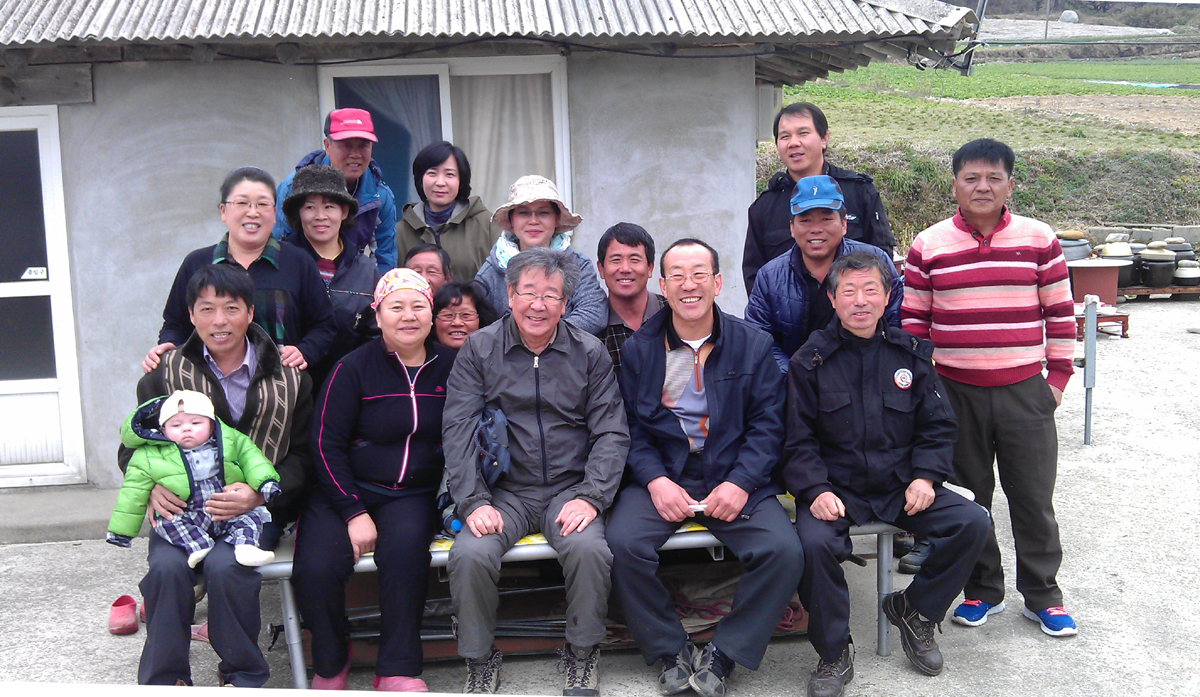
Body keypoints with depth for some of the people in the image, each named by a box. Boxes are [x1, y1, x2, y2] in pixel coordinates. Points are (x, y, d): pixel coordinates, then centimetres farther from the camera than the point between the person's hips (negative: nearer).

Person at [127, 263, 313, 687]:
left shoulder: (287, 375, 3)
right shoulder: (167, 373, 6)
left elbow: (302, 454, 2)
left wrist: (260, 493, -17)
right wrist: (151, 486, -12)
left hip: (257, 508, -1)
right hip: (183, 506, 2)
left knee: (225, 565, -31)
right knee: (167, 566, -29)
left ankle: (244, 678, -6)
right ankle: (164, 680, -7)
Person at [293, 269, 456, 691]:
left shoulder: (449, 367, 5)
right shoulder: (354, 368, -3)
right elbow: (326, 443, -5)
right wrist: (354, 513, -13)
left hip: (413, 495, 1)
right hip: (346, 489, -1)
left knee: (406, 545, -33)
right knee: (316, 569, -26)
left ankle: (397, 670, -17)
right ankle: (330, 663, 5)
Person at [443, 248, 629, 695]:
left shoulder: (589, 353, 6)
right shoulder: (479, 349, 4)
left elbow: (611, 433, 3)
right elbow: (458, 431, -2)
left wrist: (591, 496, -12)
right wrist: (473, 502, -14)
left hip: (570, 489, 0)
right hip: (504, 491, 0)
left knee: (589, 548, -30)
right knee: (469, 556, -27)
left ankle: (582, 656, -3)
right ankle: (480, 661, -1)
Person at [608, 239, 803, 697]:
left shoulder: (754, 346, 7)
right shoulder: (638, 349, 7)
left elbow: (767, 425, 2)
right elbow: (629, 426, 2)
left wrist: (740, 483, -13)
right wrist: (655, 480, -14)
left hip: (734, 478, 0)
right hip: (661, 475, 0)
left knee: (785, 552, -24)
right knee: (622, 544, -27)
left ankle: (723, 657, -4)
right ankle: (672, 653, -4)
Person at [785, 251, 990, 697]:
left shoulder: (910, 353, 8)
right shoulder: (811, 360, 0)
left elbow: (938, 427, 11)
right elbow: (798, 439, -1)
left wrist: (926, 477, -6)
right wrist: (816, 490, -17)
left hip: (903, 486, 3)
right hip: (836, 488, -3)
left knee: (973, 522, -17)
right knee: (813, 543, -32)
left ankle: (915, 610, 8)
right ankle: (834, 655, -8)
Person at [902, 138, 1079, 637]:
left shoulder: (1039, 239, 1)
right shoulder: (928, 245, 1)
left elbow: (1060, 312, 6)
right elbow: (912, 320, 5)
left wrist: (1058, 376, 3)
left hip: (1025, 391, 0)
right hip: (956, 393, 0)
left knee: (1034, 498, 6)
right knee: (968, 497, 10)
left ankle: (1042, 596, 22)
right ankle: (983, 591, 25)